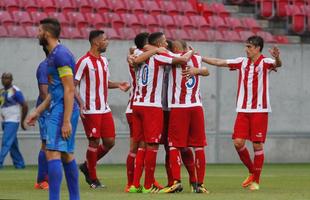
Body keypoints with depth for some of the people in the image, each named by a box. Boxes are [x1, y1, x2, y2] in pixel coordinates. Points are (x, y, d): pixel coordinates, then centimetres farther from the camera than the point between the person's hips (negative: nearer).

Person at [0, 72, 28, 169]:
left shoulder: (15, 91, -12)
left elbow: (25, 106, -11)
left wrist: (22, 121, -5)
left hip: (13, 121, -8)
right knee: (12, 144, 11)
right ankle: (19, 164, 18)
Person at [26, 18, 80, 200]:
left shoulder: (60, 54, -14)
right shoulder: (54, 55, 17)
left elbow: (69, 90, -19)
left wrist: (66, 121, -22)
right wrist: (37, 112, 26)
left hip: (62, 110, -10)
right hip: (57, 109, 10)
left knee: (53, 154, -15)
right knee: (67, 155, 12)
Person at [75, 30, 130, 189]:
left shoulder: (104, 60, 14)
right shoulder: (84, 62, -11)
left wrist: (118, 85, 8)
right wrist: (81, 105, -22)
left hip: (105, 109, 8)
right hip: (91, 110, -8)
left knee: (109, 141, 4)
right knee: (94, 142, -4)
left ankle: (87, 166, 23)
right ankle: (92, 178, 9)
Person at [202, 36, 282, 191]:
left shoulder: (264, 62, -6)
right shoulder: (242, 62, 9)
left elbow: (277, 64, -27)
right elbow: (219, 62, 14)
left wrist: (277, 58, -50)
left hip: (260, 110, -4)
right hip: (243, 110, 4)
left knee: (257, 145, -3)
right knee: (238, 142, -5)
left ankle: (256, 180, 10)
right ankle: (252, 172, 17)